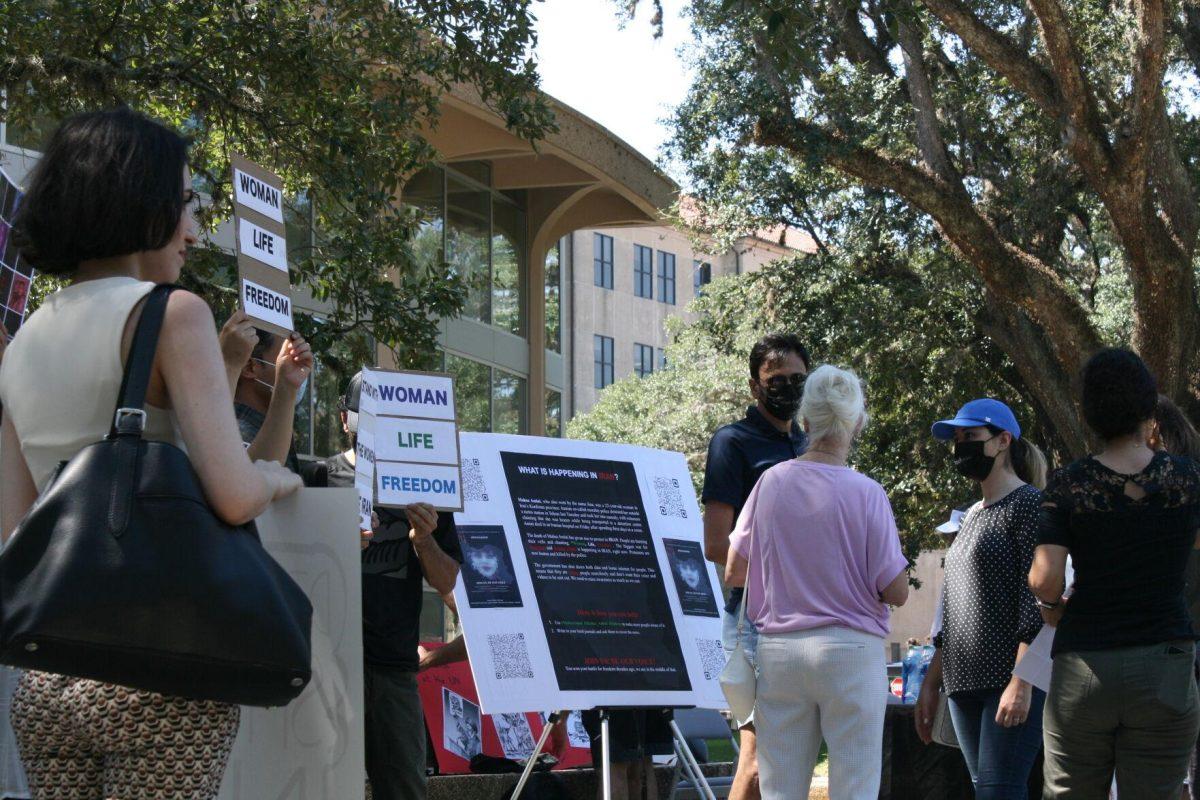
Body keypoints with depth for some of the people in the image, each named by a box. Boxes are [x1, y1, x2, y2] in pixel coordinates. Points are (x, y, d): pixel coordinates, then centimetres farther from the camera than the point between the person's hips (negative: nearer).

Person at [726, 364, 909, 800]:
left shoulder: (771, 482, 0)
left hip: (778, 649, 3)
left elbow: (734, 573, 7)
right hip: (851, 649, -3)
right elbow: (895, 592, -7)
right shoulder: (866, 494, -8)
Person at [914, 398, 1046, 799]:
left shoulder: (1028, 505, -4)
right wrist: (931, 683, 21)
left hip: (1012, 680, -8)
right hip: (965, 683, 8)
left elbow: (1036, 603, -13)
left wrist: (1021, 682, -20)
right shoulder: (972, 516, 21)